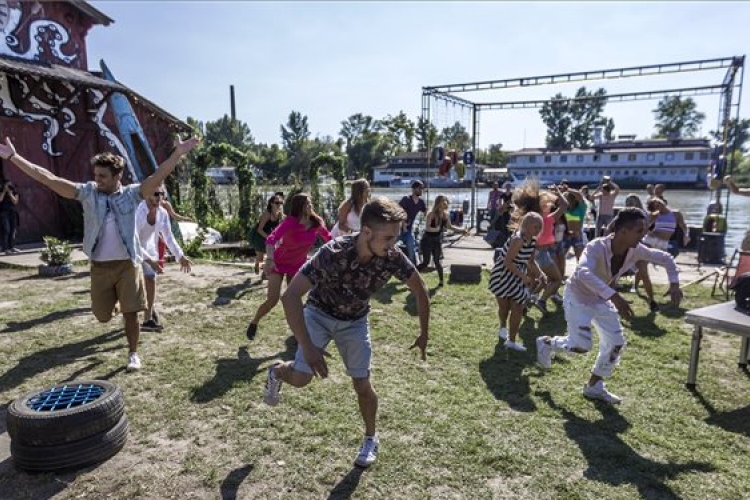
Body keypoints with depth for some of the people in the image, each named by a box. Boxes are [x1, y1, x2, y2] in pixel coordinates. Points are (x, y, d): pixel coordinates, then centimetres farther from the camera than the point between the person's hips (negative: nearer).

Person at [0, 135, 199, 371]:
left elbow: (157, 177, -18)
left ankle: (133, 353, 23)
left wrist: (178, 153, -30)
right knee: (103, 315, 14)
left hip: (128, 264, -2)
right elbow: (49, 179, -6)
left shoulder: (131, 194, -5)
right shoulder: (88, 192, -2)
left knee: (130, 314, 2)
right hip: (100, 266, 2)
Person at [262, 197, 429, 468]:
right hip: (320, 314, -2)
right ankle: (277, 372, 24)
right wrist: (307, 347, -43)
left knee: (362, 384, 0)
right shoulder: (333, 254, -37)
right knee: (301, 377, -13)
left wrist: (423, 334, -4)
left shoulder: (392, 257, -26)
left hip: (355, 321, 2)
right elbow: (290, 296, -39)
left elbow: (420, 291, -8)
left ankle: (371, 439, 27)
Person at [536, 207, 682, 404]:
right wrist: (614, 296, -59)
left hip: (601, 299, 7)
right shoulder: (597, 247, -35)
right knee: (582, 345, -15)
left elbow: (666, 258, 2)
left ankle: (594, 386, 20)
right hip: (578, 296, -7)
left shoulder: (636, 251, -15)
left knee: (616, 342, 4)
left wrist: (674, 283, -12)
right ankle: (547, 343, 17)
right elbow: (583, 273, -53)